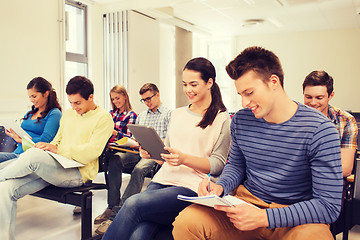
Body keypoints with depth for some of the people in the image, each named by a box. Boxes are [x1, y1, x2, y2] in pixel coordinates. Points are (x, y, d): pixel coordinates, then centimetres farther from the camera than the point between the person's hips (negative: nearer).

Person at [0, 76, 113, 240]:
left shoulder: (103, 118, -4)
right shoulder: (68, 114, 19)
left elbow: (92, 151, -14)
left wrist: (57, 149, -17)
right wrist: (48, 147, 2)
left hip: (79, 173, -7)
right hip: (57, 168, 7)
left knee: (33, 154, -30)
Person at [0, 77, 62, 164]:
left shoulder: (54, 114, -2)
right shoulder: (30, 113, 24)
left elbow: (45, 140, -13)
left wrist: (20, 140, -5)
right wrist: (13, 135, 2)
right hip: (16, 153, 8)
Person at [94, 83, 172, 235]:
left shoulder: (168, 114, 6)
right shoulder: (141, 116, 27)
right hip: (138, 152, 6)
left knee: (139, 169, -35)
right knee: (115, 160, -23)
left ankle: (116, 215, -36)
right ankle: (112, 207, -22)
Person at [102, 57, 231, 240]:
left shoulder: (222, 119, 2)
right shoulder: (177, 114, 21)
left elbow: (218, 164, -3)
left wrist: (184, 158, -18)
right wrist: (151, 153, 2)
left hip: (192, 188, -4)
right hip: (163, 180, 5)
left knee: (133, 204, -28)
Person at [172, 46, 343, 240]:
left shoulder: (319, 130, -15)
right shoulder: (240, 121, 1)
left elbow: (329, 205, -16)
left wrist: (263, 217, -25)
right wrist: (220, 187, -7)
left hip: (298, 216, -2)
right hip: (246, 202, 3)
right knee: (186, 222, -20)